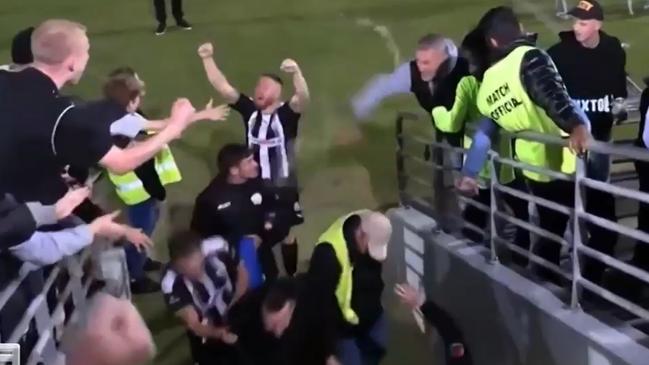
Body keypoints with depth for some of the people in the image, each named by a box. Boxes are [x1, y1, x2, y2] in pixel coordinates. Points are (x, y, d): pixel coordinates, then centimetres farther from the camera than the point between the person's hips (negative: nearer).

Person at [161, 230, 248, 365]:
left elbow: (242, 273, -8)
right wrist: (220, 334, -44)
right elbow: (193, 324, -29)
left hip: (235, 322, 2)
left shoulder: (215, 252, -28)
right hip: (206, 332, -2)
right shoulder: (172, 283, -32)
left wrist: (236, 305, -18)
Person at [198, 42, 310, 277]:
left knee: (287, 234, 13)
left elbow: (303, 98, -36)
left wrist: (296, 72, -55)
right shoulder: (250, 110, -5)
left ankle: (291, 277, 30)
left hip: (283, 187, -4)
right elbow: (223, 88, -9)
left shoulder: (287, 113, -16)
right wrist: (208, 59, -20)